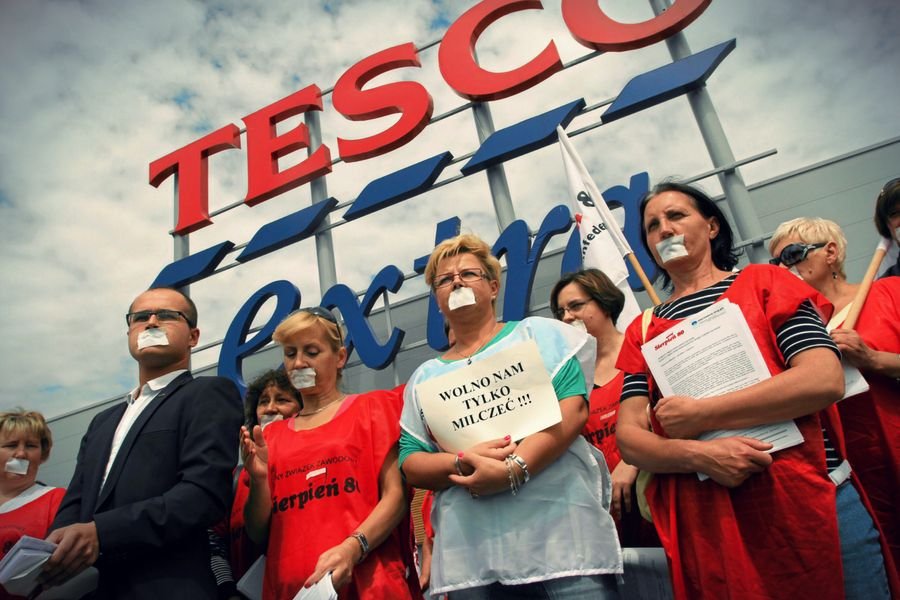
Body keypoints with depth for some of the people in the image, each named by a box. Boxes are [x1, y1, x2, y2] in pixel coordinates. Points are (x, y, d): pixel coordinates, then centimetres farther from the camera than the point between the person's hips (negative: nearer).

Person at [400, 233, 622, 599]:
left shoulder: (538, 333, 8)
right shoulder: (423, 378, 15)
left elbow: (574, 408, -6)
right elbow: (411, 465, 8)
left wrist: (514, 468, -18)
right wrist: (464, 462, -12)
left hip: (562, 527, -2)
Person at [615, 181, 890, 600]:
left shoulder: (765, 282, 3)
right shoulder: (641, 332, 8)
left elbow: (825, 381, -12)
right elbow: (628, 437, 1)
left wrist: (699, 415, -14)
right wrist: (699, 454, -19)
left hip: (809, 501, -1)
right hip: (702, 524, 2)